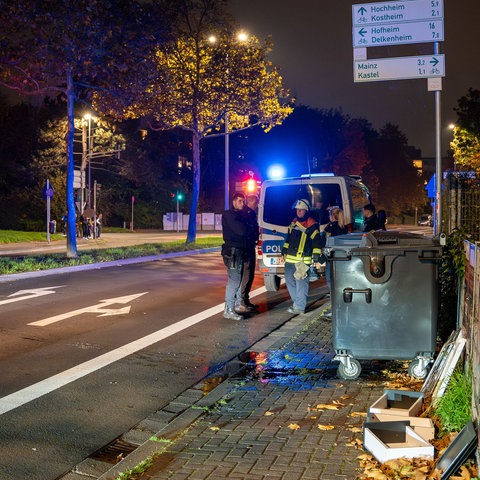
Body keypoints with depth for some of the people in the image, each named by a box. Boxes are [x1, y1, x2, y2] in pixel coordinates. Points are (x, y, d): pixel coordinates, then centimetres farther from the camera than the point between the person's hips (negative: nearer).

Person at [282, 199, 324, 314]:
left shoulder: (312, 225, -7)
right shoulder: (294, 222, 16)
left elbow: (316, 242, -10)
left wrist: (316, 259, -13)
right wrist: (284, 251, 23)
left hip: (303, 260, -8)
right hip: (290, 259, 8)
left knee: (301, 283, -7)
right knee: (289, 281, 12)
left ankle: (299, 307, -3)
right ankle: (297, 303, 24)